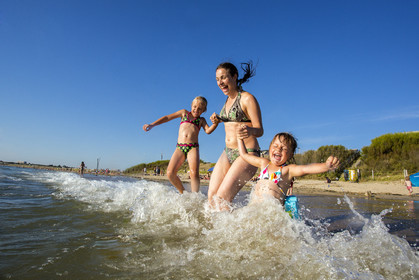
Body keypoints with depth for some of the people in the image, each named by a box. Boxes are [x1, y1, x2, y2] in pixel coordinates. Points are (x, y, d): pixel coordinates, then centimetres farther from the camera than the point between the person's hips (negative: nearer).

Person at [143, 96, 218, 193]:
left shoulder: (201, 120, 18)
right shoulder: (184, 113, 20)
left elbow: (208, 131, 1)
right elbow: (167, 118, 19)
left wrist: (216, 123, -19)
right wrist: (152, 125, 12)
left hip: (193, 147, -2)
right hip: (180, 147, 2)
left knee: (194, 173, -22)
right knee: (170, 173, -11)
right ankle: (183, 193, 7)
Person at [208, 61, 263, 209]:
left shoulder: (247, 98, -11)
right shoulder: (228, 99, 13)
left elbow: (260, 130, -14)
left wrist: (250, 131, -36)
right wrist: (219, 120, 13)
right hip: (228, 153, 8)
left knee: (221, 199, -17)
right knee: (211, 198, 0)